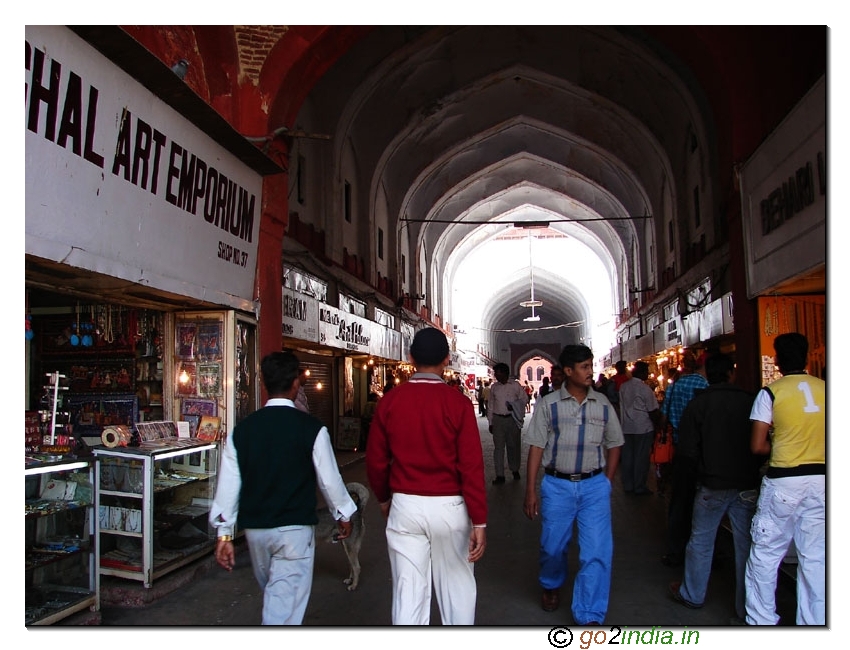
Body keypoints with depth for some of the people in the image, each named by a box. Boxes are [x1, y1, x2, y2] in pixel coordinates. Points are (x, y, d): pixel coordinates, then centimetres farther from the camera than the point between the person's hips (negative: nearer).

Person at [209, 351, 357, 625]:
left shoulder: (242, 429, -2)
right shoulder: (312, 429, -12)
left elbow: (228, 485, -1)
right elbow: (329, 479, -4)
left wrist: (224, 533, 8)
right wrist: (343, 515, 13)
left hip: (254, 528, 5)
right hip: (295, 529, -4)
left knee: (272, 594, 25)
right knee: (284, 609, 1)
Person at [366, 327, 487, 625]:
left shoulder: (390, 401, -3)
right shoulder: (457, 403, -10)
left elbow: (376, 460, 3)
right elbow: (471, 466, -12)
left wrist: (384, 498, 21)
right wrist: (479, 522, -7)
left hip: (405, 506, 2)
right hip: (449, 507, -1)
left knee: (408, 591, 9)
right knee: (457, 587, 16)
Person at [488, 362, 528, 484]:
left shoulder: (515, 385, 0)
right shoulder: (494, 387, 8)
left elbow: (524, 399, 5)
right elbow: (491, 405, 11)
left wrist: (515, 406, -14)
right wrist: (490, 422, 8)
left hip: (512, 419, -1)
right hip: (498, 419, 2)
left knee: (514, 445, 9)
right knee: (498, 447, -1)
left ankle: (515, 470, 29)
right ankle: (500, 475, 2)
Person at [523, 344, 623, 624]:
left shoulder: (603, 404, 2)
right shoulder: (549, 404, -4)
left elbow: (614, 444, 11)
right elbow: (536, 447, -4)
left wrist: (607, 482, 5)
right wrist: (531, 491, -6)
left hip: (594, 485, 1)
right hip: (557, 485, -1)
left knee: (597, 551, -4)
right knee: (553, 546, 13)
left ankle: (590, 616, 12)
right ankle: (551, 586, 46)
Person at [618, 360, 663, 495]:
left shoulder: (623, 386, 2)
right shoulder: (645, 389, -14)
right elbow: (653, 412, -11)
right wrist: (658, 426, 2)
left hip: (626, 427, 5)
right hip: (643, 428, -5)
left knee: (627, 456, 10)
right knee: (641, 458, 3)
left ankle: (628, 486, 18)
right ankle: (639, 487, 9)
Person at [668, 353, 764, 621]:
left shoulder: (697, 404, -6)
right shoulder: (750, 401, -5)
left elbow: (687, 449, -8)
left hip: (712, 485, -1)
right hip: (747, 485, 1)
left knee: (700, 541, 12)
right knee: (747, 545, 9)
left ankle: (692, 595, 25)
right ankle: (747, 606, 17)